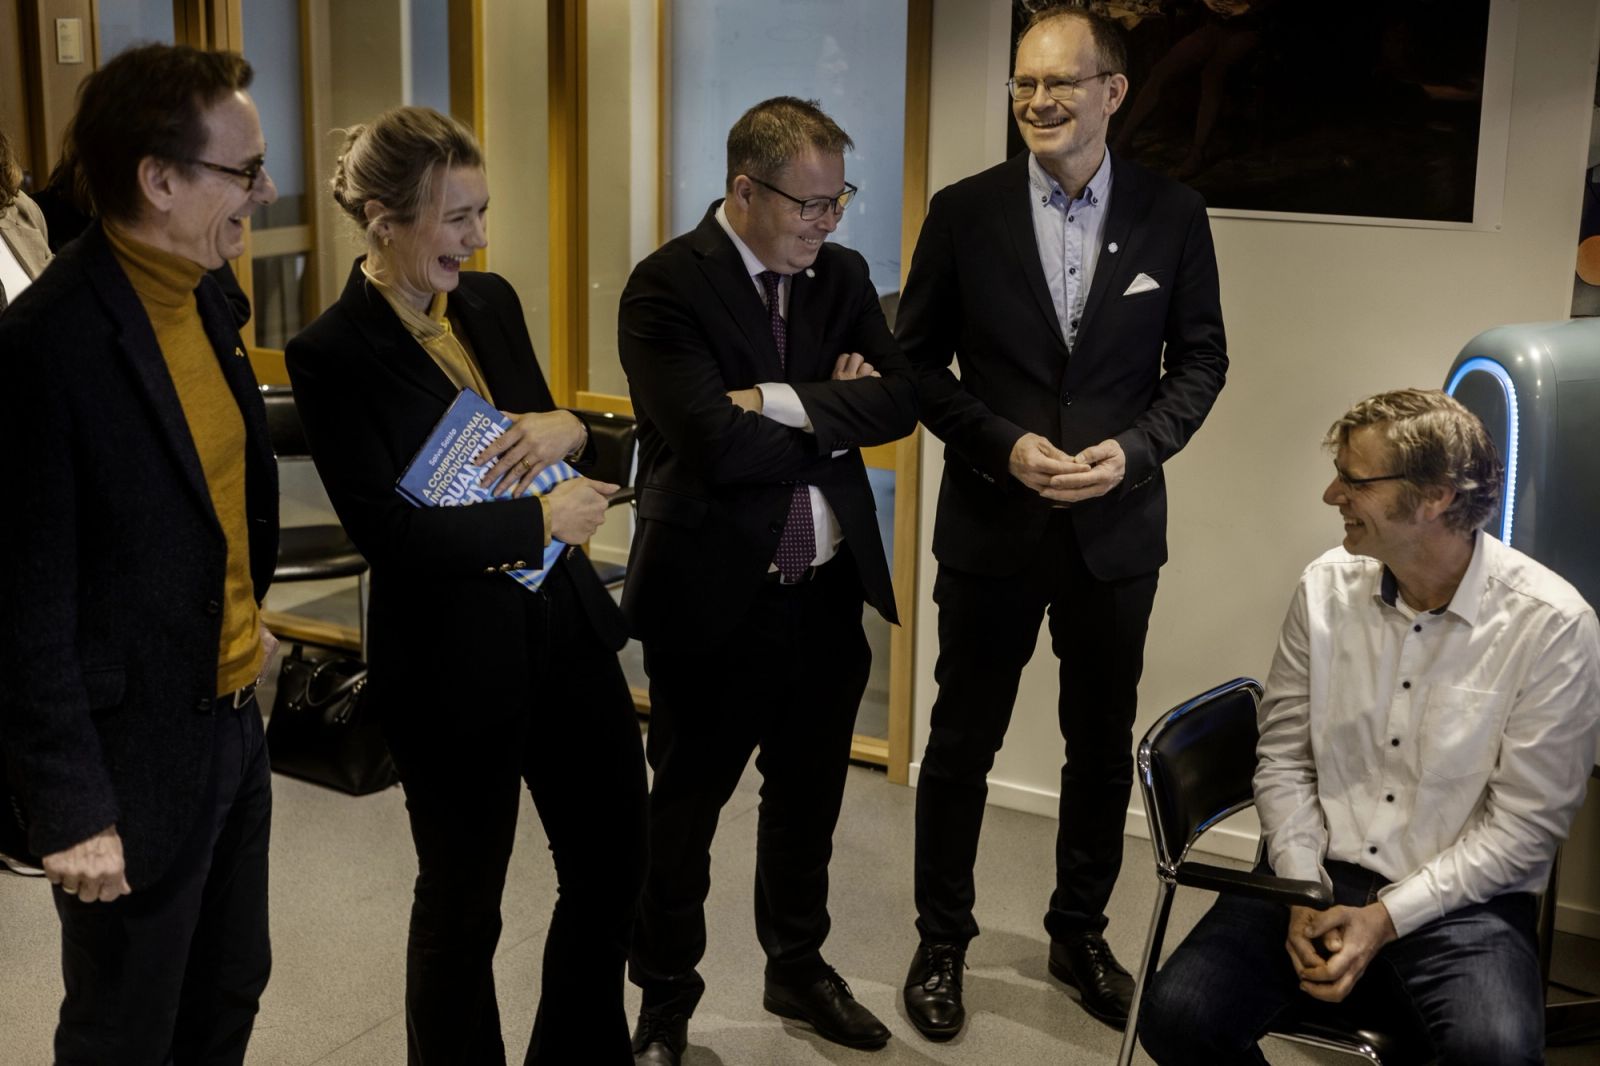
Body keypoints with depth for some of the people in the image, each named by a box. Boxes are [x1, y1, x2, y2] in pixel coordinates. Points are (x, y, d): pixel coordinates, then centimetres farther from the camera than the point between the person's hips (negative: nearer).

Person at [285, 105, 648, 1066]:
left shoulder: (491, 301, 4)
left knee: (614, 860, 18)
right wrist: (543, 519, -15)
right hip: (452, 660, -7)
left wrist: (570, 430, -8)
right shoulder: (332, 355, -15)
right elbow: (388, 531, -20)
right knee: (463, 903, 12)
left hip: (567, 624, 7)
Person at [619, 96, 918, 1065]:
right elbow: (716, 445, -26)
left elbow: (900, 400, -7)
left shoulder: (842, 275, 5)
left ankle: (799, 968, 42)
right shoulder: (667, 287, -15)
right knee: (686, 808, 11)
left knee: (809, 799, 21)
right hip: (715, 597, -5)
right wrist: (834, 417, -12)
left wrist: (781, 401, -20)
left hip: (830, 592, 6)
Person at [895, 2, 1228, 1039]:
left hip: (1116, 527, 1)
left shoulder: (1172, 214, -2)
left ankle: (1081, 933, 35)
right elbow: (920, 361, -1)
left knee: (1103, 746, 14)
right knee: (962, 744, 10)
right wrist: (1006, 446, -15)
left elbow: (1200, 359, 3)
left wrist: (1135, 449, -13)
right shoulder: (964, 211, -5)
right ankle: (943, 940, 28)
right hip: (991, 525, -1)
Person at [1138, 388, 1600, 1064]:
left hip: (1461, 900, -3)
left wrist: (1385, 920, -14)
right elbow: (1283, 759, 5)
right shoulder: (1326, 587, 1)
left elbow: (1526, 824, -9)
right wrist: (1304, 895, -8)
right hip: (1317, 876, 3)